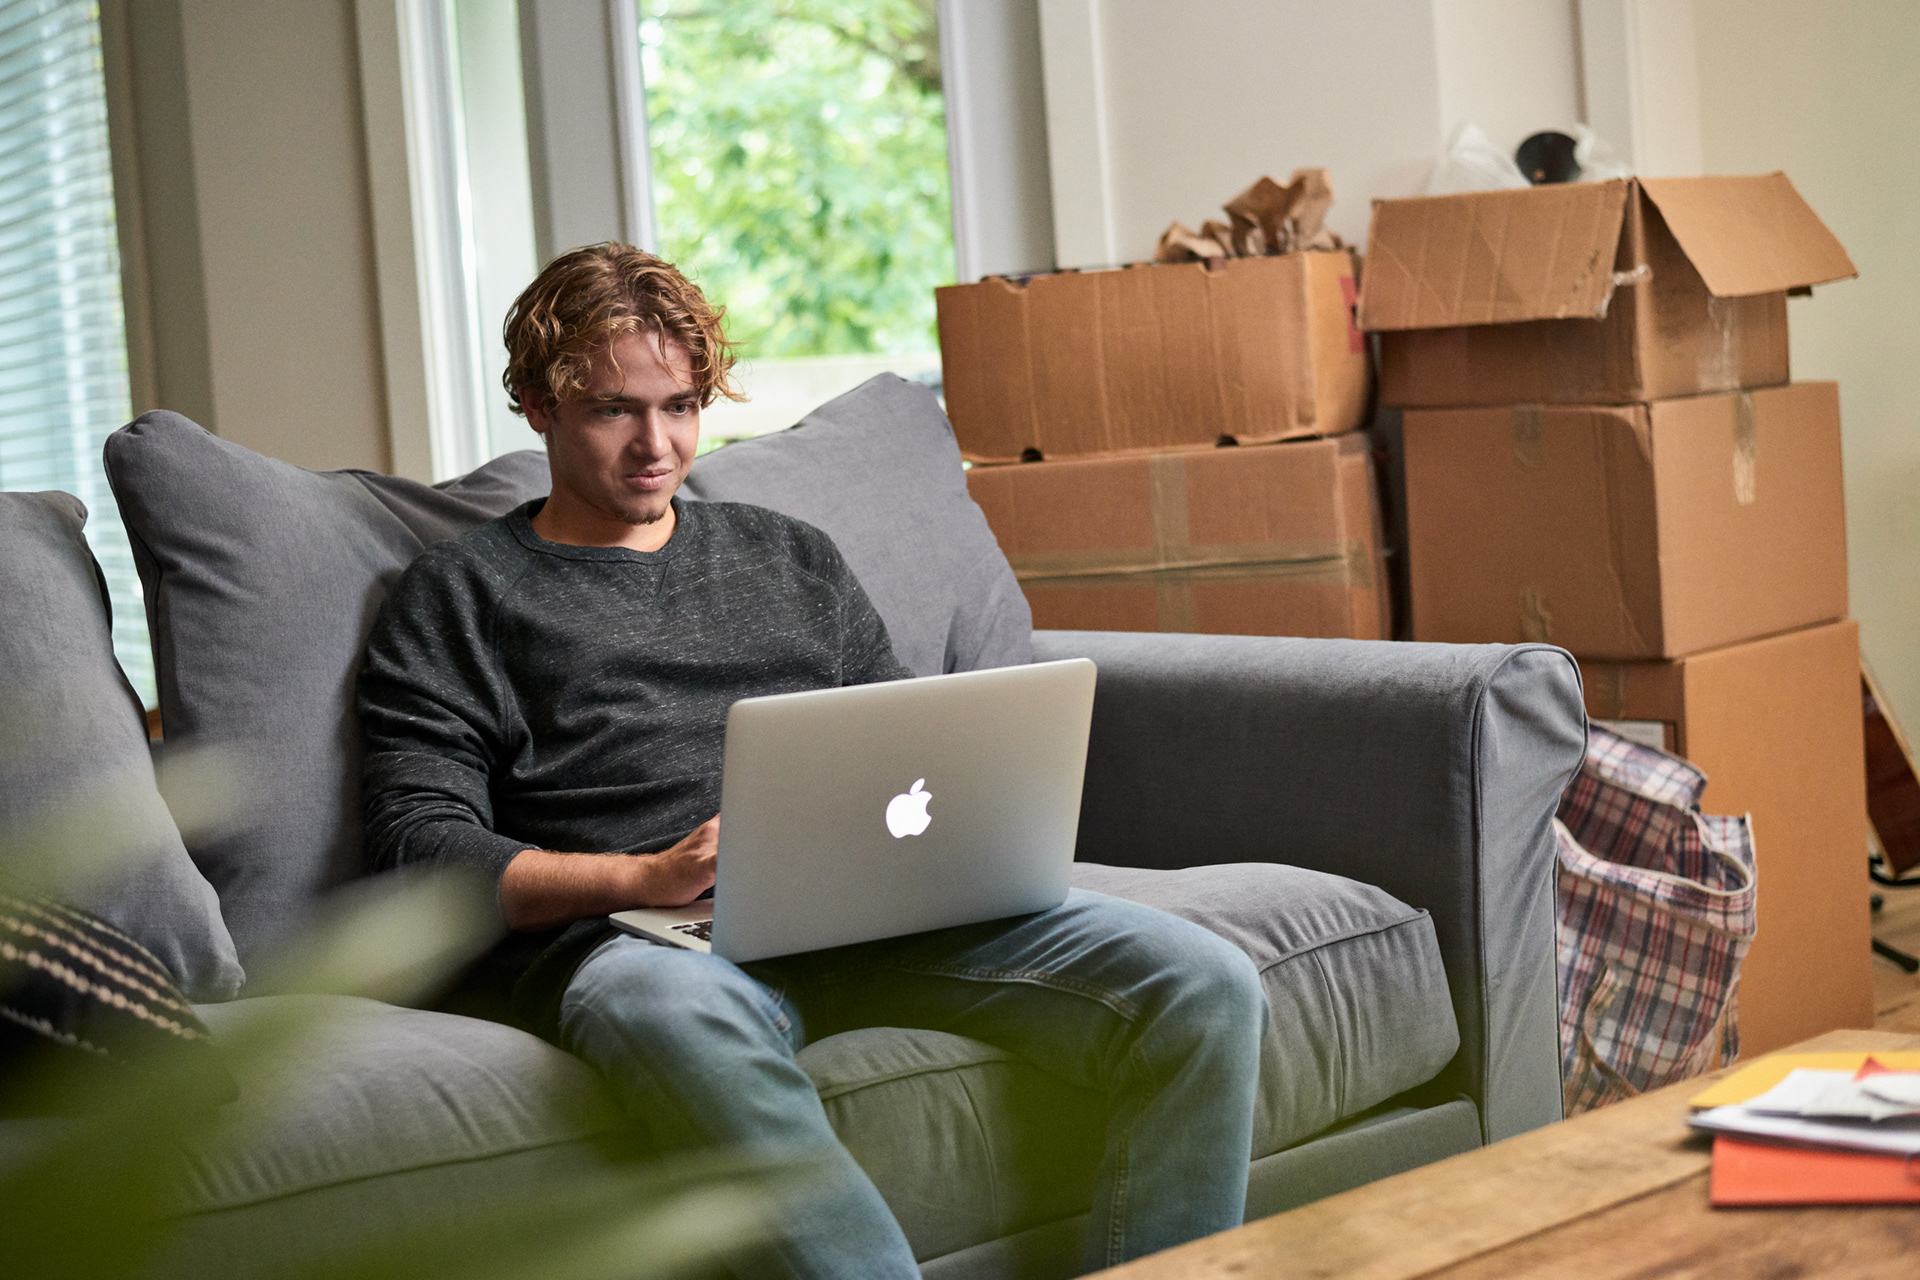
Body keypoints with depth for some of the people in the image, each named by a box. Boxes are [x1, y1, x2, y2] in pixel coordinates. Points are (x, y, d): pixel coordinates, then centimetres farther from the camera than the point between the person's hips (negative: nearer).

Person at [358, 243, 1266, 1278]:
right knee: (689, 1025, -45)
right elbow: (422, 848, 4)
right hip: (634, 934, -4)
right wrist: (649, 877, -12)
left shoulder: (791, 558, 30)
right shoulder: (459, 598, 17)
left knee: (1204, 985, -21)